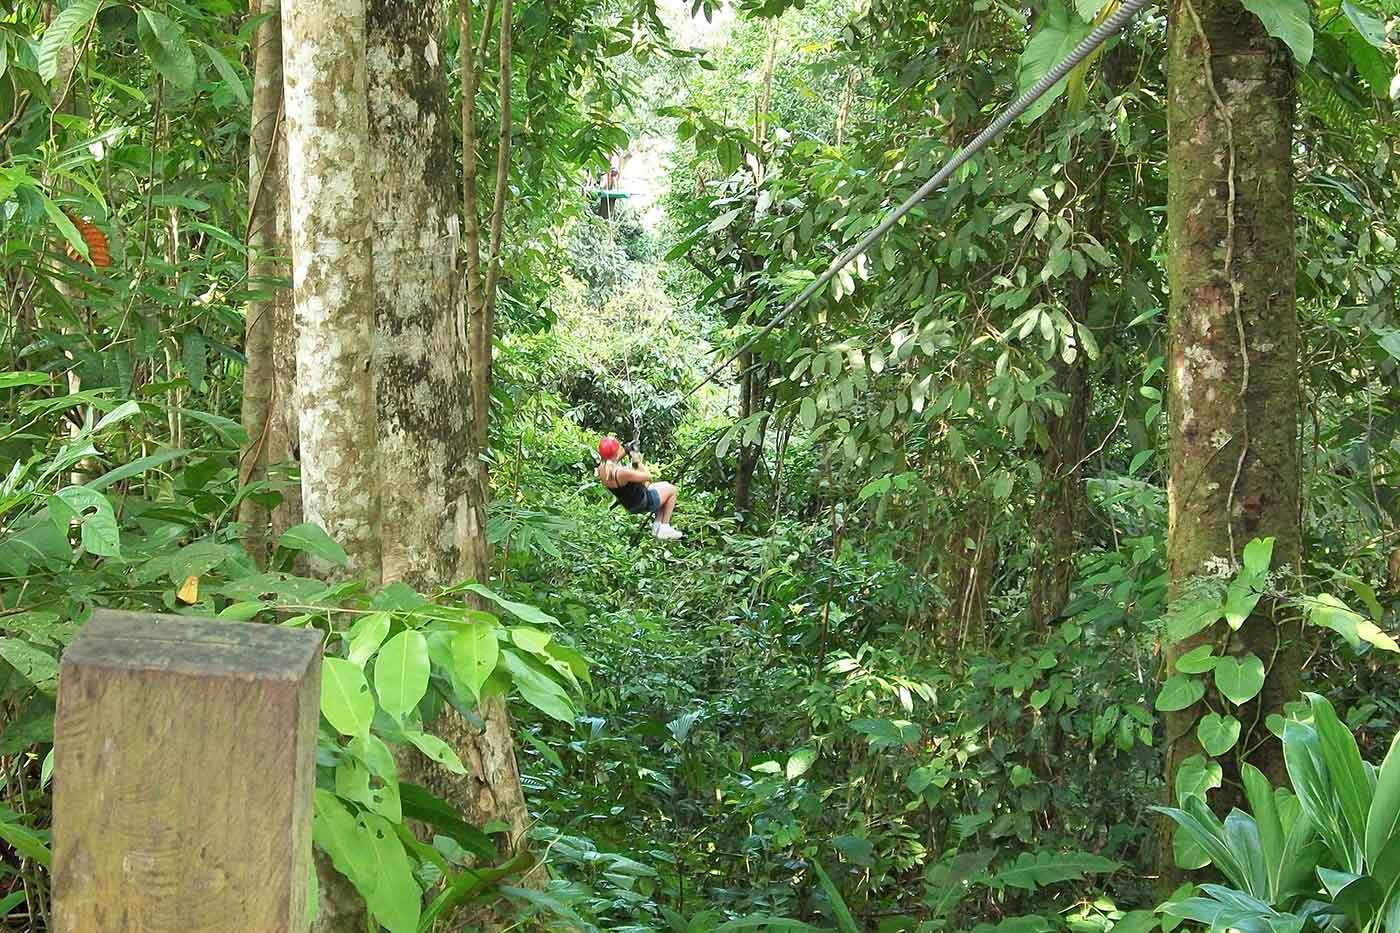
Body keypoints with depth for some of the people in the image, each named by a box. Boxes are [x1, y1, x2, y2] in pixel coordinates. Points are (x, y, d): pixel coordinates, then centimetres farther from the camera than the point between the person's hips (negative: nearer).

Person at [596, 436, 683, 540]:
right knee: (671, 489, 15)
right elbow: (647, 476, -24)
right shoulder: (622, 473, -37)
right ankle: (664, 528, 19)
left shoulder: (601, 470, -14)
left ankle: (657, 525, 28)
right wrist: (638, 462, -11)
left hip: (629, 506, 8)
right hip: (643, 504, -8)